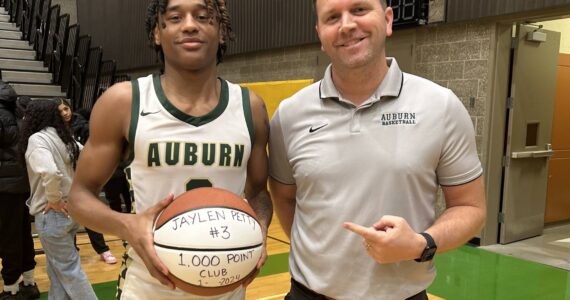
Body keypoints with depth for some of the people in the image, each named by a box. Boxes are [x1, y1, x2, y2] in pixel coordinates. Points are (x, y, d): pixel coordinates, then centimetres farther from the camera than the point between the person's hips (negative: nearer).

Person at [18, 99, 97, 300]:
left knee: (68, 269, 4)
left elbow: (50, 172, -32)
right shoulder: (65, 138, 9)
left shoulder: (37, 138, -14)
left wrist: (54, 199, -17)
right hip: (72, 209, 8)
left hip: (51, 214, -8)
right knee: (57, 268, 20)